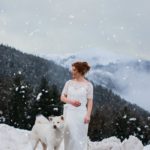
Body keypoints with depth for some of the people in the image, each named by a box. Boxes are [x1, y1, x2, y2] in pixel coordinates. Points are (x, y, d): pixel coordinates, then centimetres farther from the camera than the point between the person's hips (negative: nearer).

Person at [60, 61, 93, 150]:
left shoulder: (88, 85, -1)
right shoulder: (69, 83, 7)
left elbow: (90, 101, -2)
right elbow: (62, 97, 10)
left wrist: (88, 115, -10)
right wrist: (71, 101, -8)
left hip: (81, 113, -2)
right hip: (69, 112, 3)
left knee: (80, 136, -2)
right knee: (69, 135, 2)